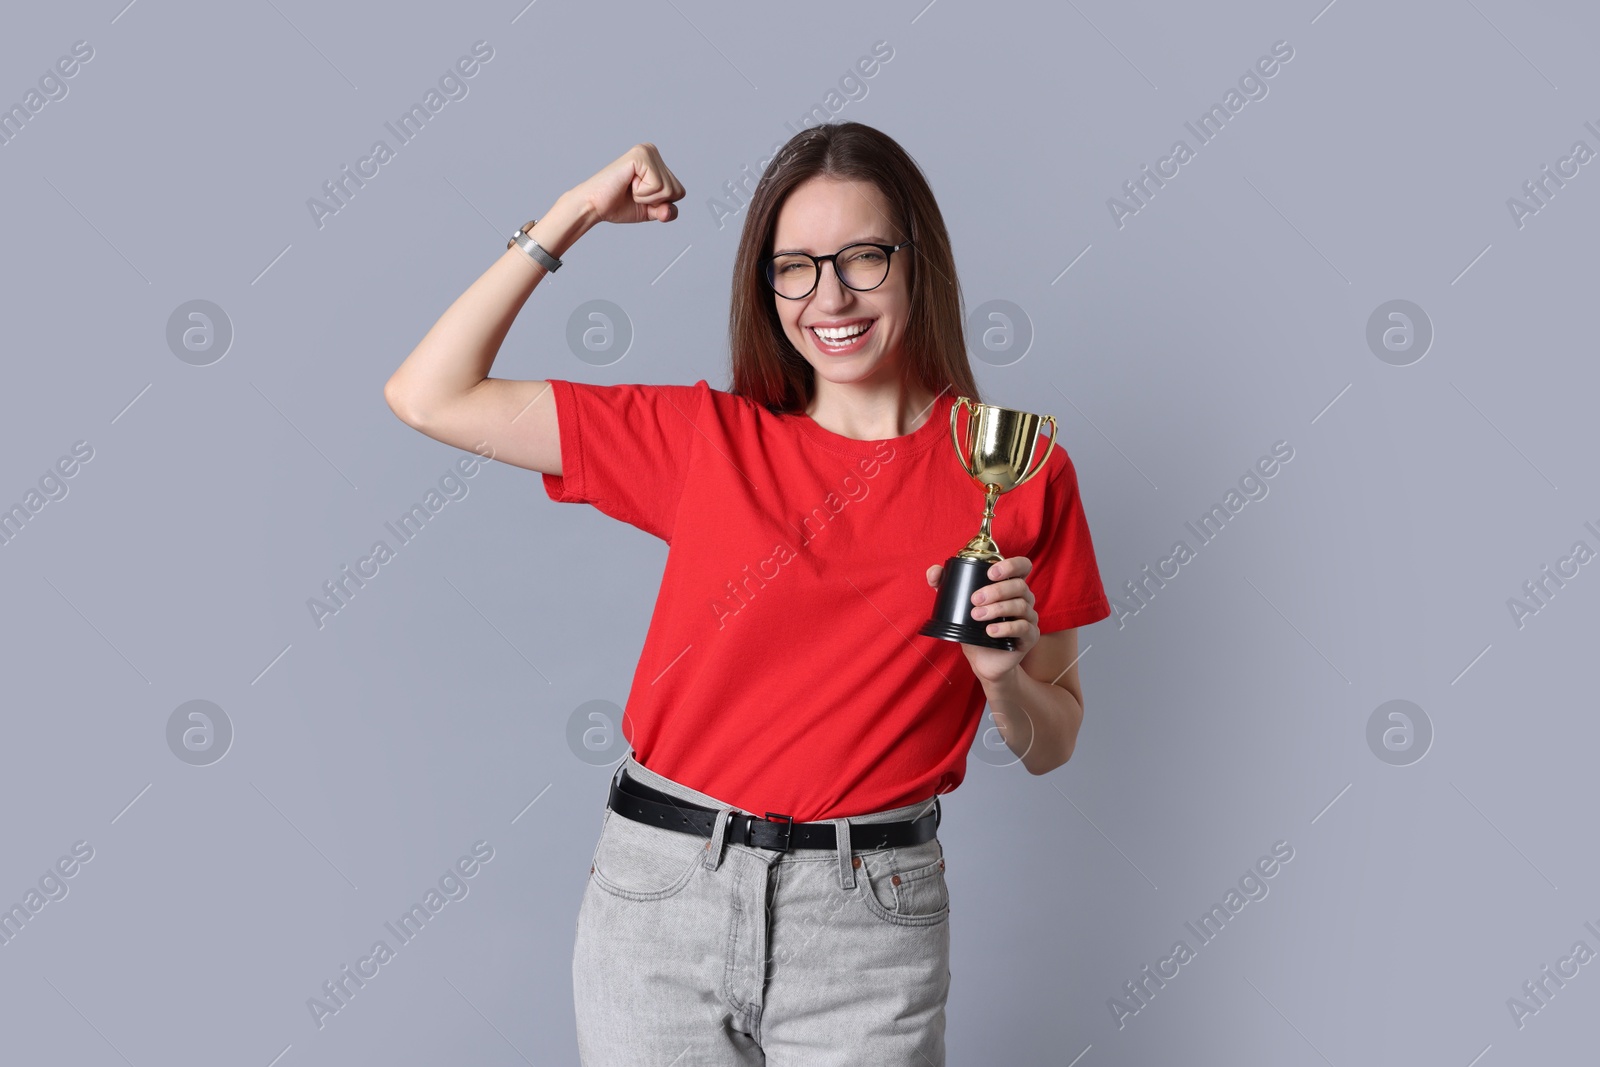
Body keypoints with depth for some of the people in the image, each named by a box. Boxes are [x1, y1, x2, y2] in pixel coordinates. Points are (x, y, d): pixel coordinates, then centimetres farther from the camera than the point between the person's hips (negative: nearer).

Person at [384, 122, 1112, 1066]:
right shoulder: (707, 438, 0)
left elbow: (1051, 745, 7)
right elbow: (430, 397, -1)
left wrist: (1000, 668, -15)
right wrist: (574, 216, -1)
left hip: (866, 918, -1)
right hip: (660, 888, 1)